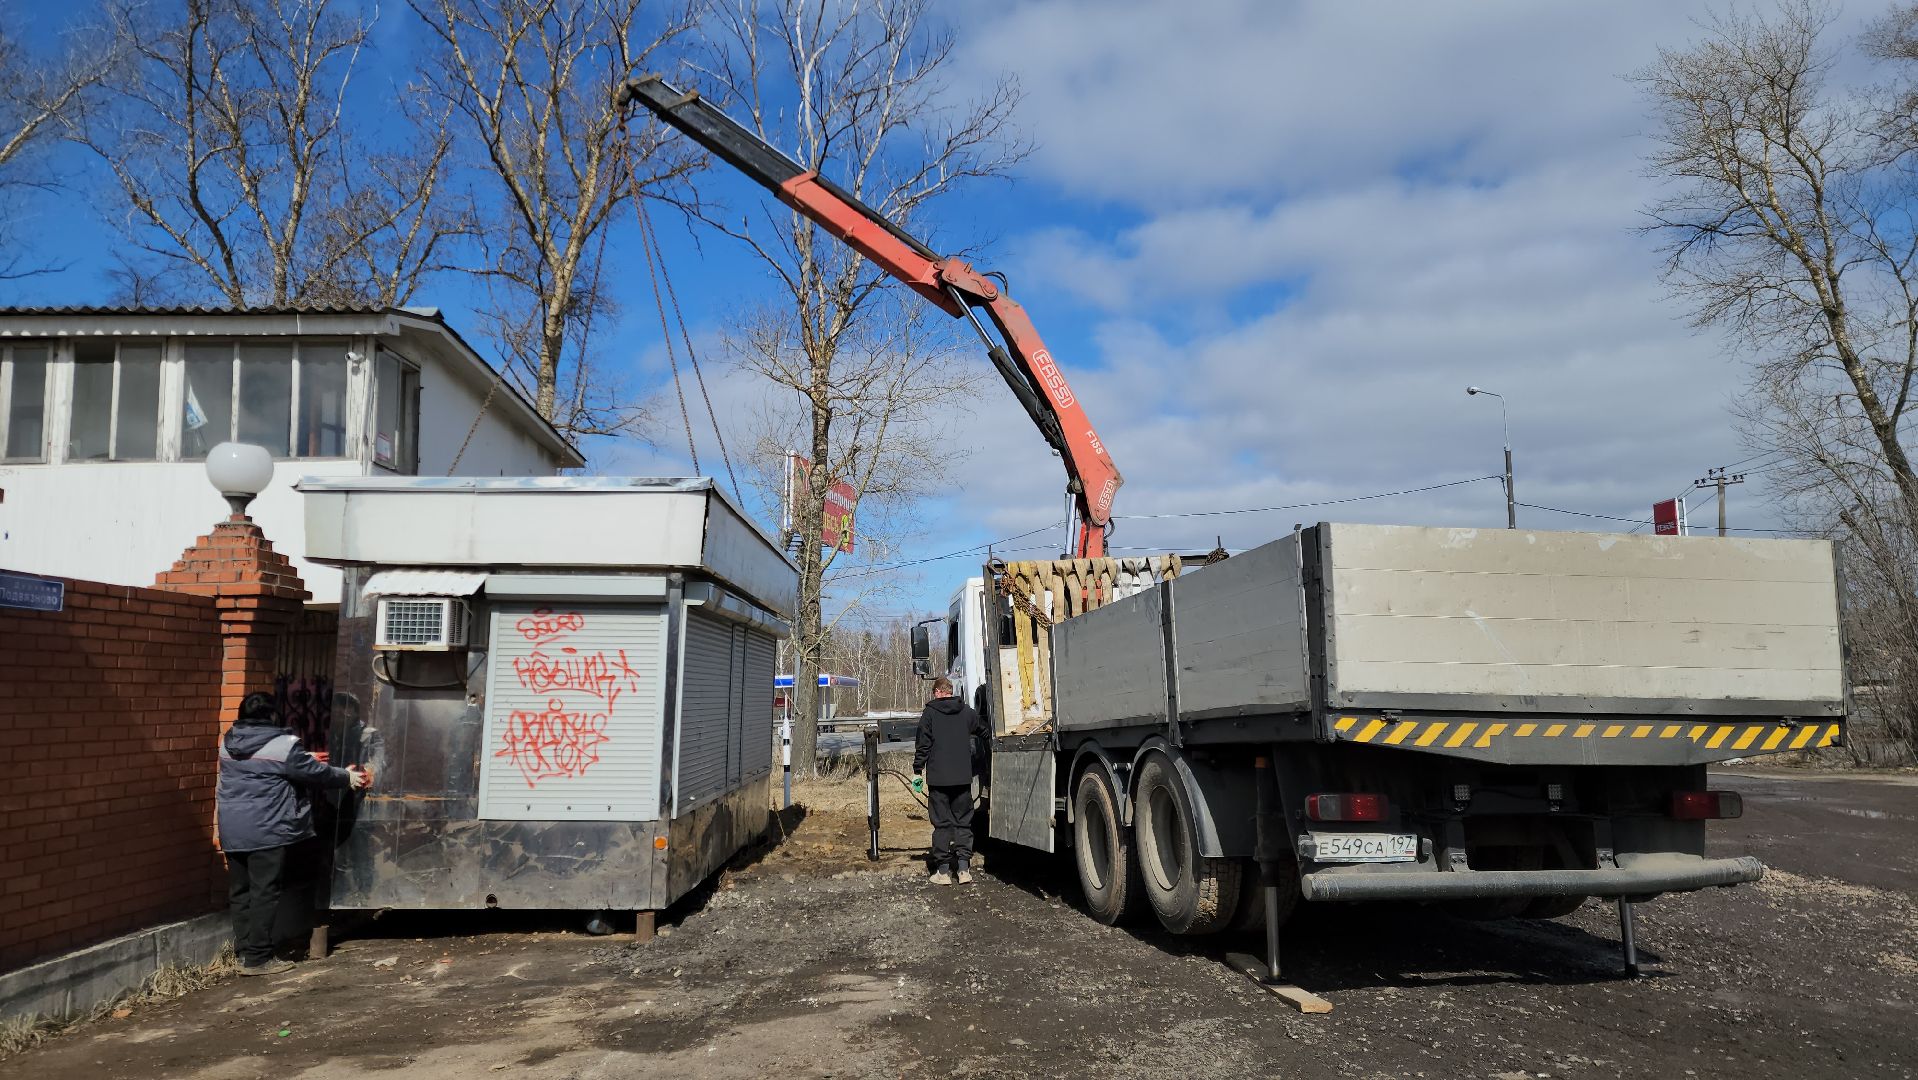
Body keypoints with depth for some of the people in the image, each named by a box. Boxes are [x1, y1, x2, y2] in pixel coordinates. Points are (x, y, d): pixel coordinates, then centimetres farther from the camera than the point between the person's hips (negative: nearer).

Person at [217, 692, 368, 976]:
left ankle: (243, 951, 19)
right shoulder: (283, 745, -12)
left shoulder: (228, 743, 10)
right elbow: (315, 772, -3)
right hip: (266, 831, -7)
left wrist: (308, 760, 28)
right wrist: (347, 777, 13)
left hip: (232, 832, 7)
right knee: (264, 893, -2)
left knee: (240, 891, 13)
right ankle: (257, 958, 1)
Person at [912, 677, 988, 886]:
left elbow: (923, 745, -4)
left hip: (938, 778, -2)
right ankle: (963, 867, 0)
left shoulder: (929, 713, -3)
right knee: (963, 822, 9)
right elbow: (984, 733, 21)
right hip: (963, 777, 3)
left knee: (942, 823, 3)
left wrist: (918, 770, 4)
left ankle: (943, 870, 4)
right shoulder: (967, 711, 7)